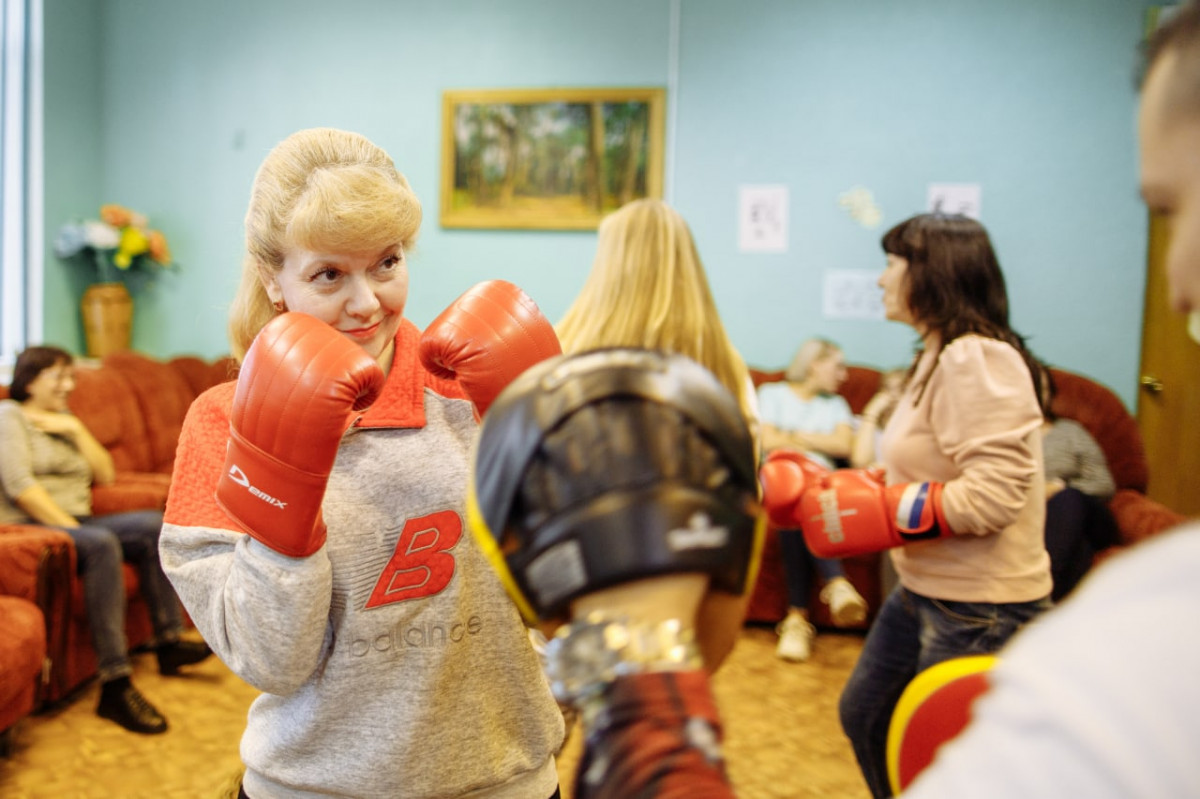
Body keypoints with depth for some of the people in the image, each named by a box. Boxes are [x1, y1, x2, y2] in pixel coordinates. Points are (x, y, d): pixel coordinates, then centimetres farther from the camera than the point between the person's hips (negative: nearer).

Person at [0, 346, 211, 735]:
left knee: (153, 524, -14)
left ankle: (169, 643, -12)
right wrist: (69, 527, -19)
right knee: (101, 543, -35)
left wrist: (76, 429, 2)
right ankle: (115, 685, -40)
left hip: (75, 522, 8)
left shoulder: (63, 421, 24)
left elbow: (104, 474, 14)